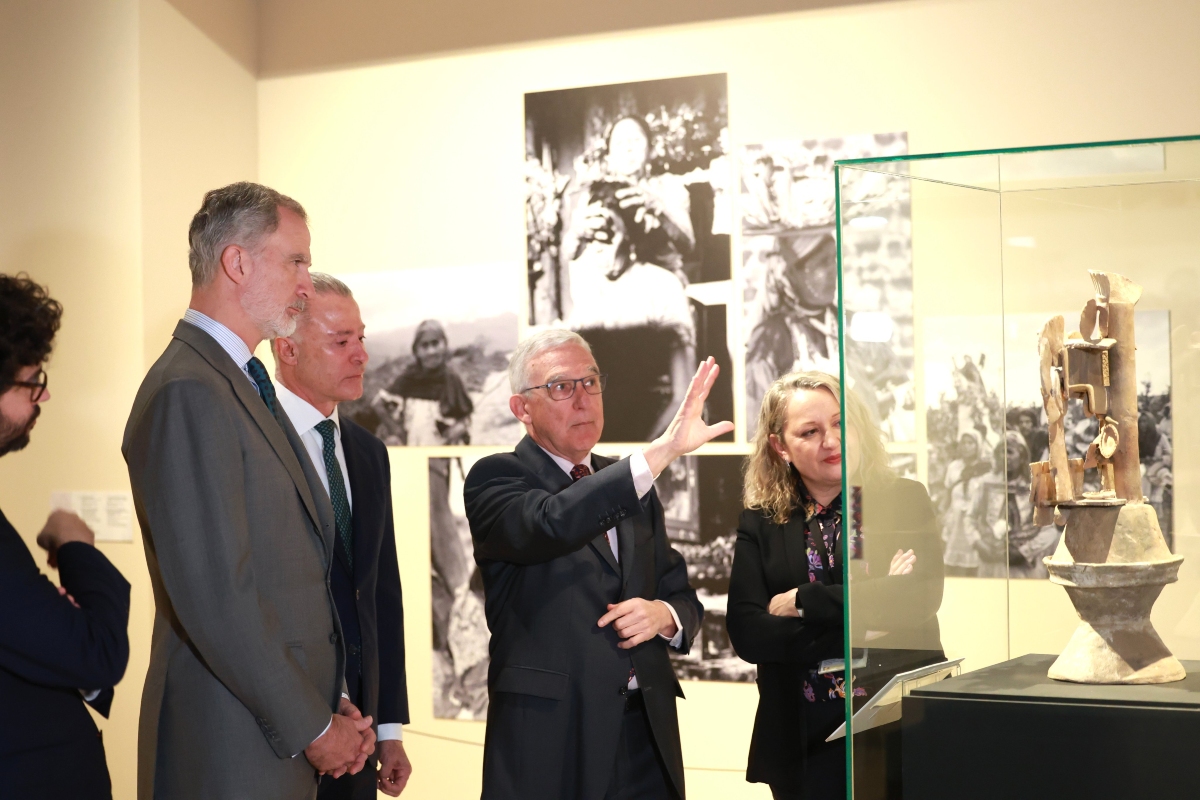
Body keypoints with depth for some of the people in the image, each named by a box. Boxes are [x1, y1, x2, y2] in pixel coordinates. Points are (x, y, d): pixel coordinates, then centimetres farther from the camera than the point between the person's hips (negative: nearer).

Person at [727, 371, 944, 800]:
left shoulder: (905, 502, 1)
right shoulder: (760, 524, 4)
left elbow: (922, 596, -14)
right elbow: (747, 634, -7)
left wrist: (802, 602, -11)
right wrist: (858, 634, -15)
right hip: (805, 743, 1)